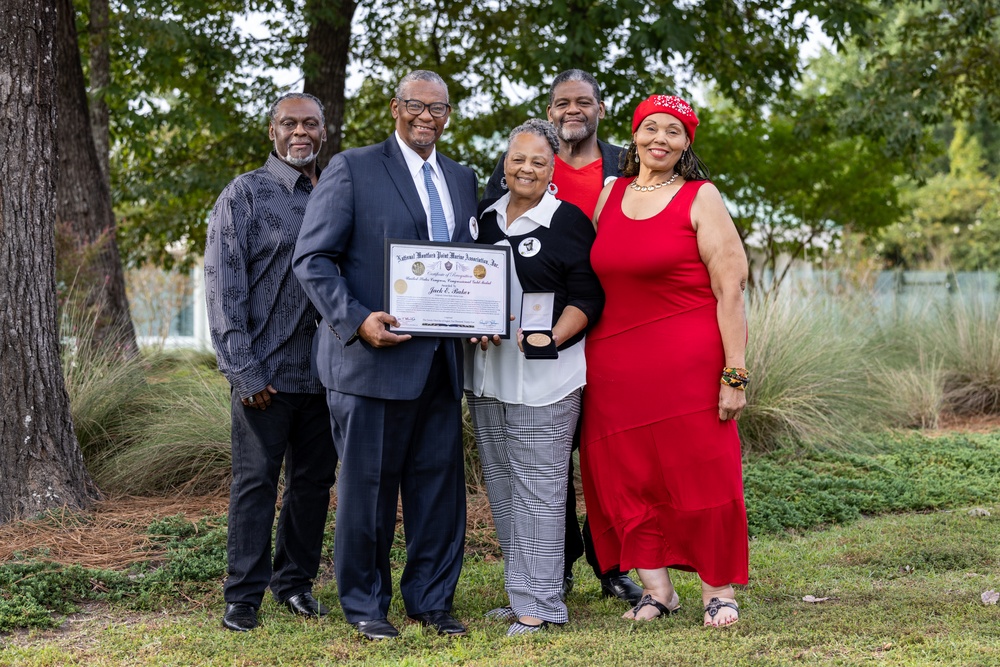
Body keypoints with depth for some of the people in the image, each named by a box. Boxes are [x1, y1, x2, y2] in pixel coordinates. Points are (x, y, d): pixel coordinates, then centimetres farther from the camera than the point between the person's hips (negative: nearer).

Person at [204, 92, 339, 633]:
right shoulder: (244, 195, -2)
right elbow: (223, 287, -6)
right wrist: (244, 371, -12)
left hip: (325, 370, 5)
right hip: (265, 372, -4)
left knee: (314, 480, 10)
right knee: (255, 481, -1)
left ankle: (295, 581, 23)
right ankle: (244, 595, 7)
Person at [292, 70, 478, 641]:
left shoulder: (462, 180, 16)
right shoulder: (352, 169, -3)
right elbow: (313, 259, -7)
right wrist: (357, 321, -19)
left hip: (442, 360, 5)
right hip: (373, 357, -5)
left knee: (439, 484, 9)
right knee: (368, 486, 4)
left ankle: (431, 599, 22)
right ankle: (365, 604, 17)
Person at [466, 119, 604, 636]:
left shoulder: (569, 221, -4)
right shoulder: (484, 217, 13)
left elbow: (587, 298, -7)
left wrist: (550, 338, -19)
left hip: (543, 375, -6)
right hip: (486, 370, 7)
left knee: (537, 487, -7)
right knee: (501, 487, 11)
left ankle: (537, 605, -1)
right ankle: (521, 593, 21)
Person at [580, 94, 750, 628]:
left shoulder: (701, 198, -2)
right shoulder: (609, 195, 12)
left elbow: (730, 288, -7)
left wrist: (735, 374, -13)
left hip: (688, 362, -4)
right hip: (613, 365, 5)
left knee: (700, 474, 0)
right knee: (624, 476, 6)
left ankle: (717, 589, 13)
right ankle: (656, 588, 18)